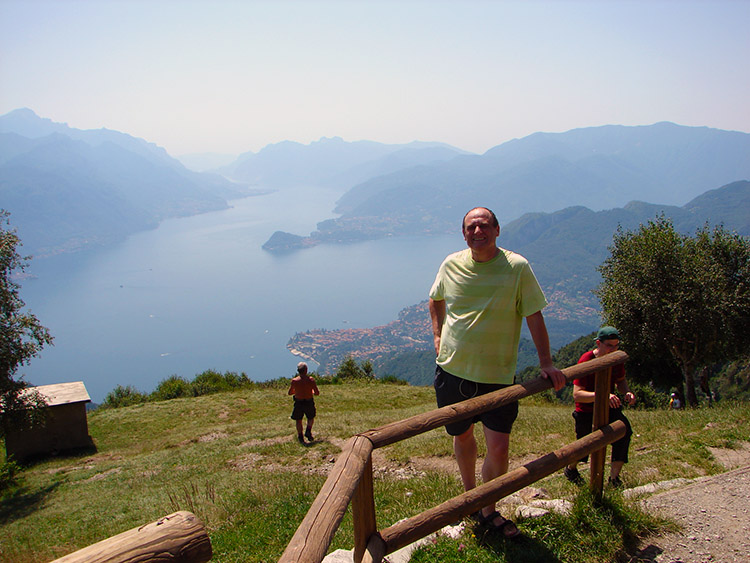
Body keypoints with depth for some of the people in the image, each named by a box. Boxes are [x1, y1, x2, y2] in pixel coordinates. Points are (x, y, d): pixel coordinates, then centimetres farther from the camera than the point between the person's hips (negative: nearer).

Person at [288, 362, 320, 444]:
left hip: (298, 402, 0)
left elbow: (289, 393, 0)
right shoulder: (311, 380, -15)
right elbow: (317, 393, -10)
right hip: (309, 402, 0)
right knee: (311, 418, 25)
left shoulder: (294, 381, -14)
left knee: (298, 420, 17)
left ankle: (300, 437, 18)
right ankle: (308, 431, 7)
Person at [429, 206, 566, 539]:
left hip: (497, 374, -2)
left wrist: (546, 362, -6)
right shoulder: (451, 265, 0)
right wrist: (438, 337, 10)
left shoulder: (517, 267, -9)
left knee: (498, 446, -4)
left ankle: (488, 511, 20)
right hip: (452, 369, 3)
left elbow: (534, 316, -4)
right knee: (462, 436, 18)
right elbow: (435, 300, 20)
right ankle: (469, 494, 43)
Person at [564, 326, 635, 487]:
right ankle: (571, 469, 39)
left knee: (624, 430, -20)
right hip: (586, 411, -4)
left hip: (608, 408, 5)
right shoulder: (586, 360, -23)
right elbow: (577, 394, -30)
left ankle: (614, 477, -11)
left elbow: (621, 380, 16)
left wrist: (627, 392, -8)